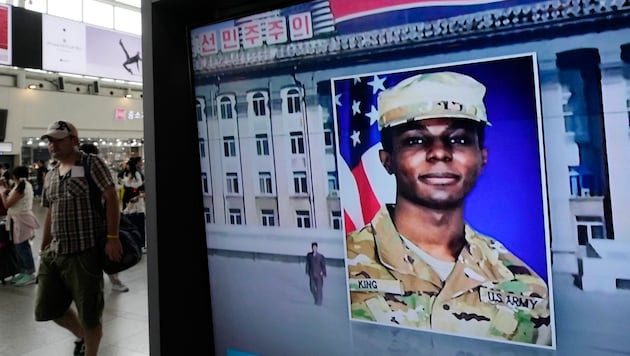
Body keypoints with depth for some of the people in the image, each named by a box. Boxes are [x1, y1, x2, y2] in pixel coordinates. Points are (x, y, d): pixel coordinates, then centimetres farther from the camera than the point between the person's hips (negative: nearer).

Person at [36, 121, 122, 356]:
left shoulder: (92, 164, -6)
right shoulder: (50, 176, 15)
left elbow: (111, 198, -13)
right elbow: (50, 215, 20)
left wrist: (112, 238, -21)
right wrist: (43, 250, 18)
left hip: (85, 252, -7)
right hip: (54, 253, 7)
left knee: (89, 312, 2)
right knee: (46, 308, 14)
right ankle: (80, 336, 39)